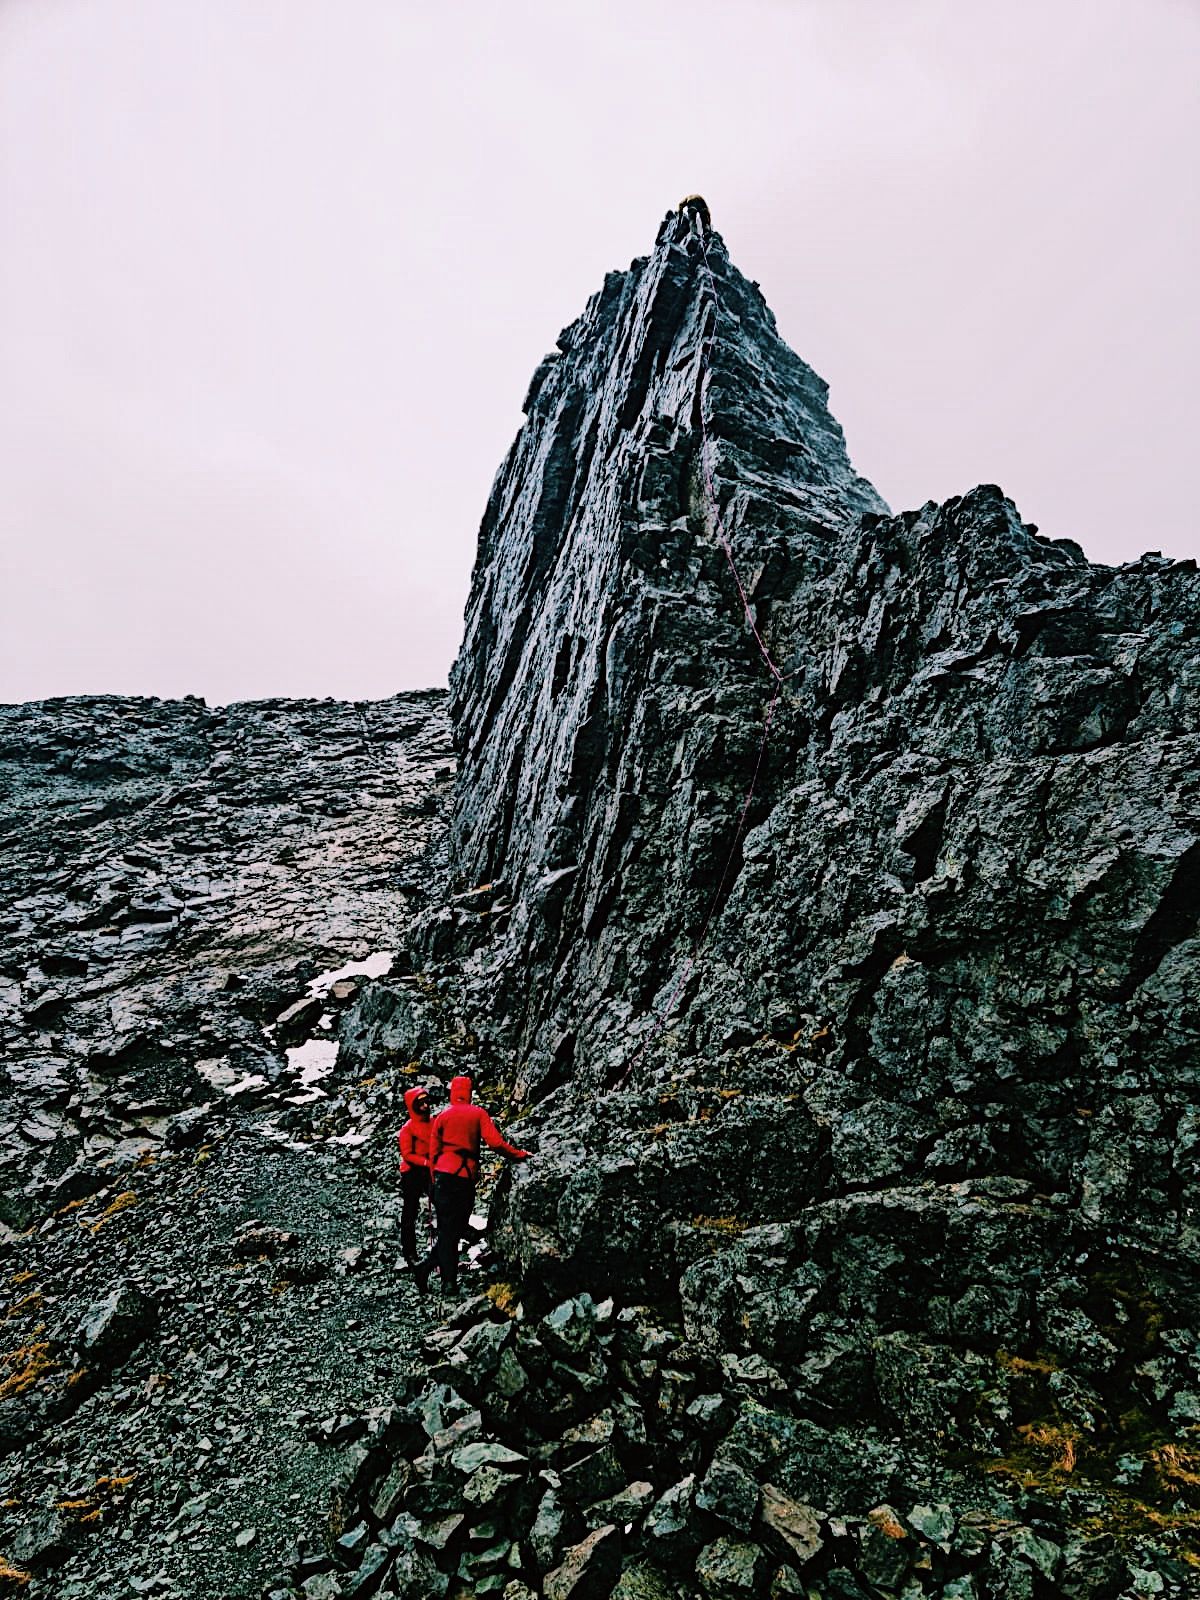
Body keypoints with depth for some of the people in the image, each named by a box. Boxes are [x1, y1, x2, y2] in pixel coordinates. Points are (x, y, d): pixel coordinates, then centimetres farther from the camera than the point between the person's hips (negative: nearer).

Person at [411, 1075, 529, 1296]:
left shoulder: (442, 1116, 9)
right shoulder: (478, 1113, 3)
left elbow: (433, 1151, 9)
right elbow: (495, 1142, -7)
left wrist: (435, 1178, 17)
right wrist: (520, 1155, 3)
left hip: (444, 1176, 2)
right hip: (466, 1177, -2)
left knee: (447, 1230, 7)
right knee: (455, 1230, 10)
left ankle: (449, 1281, 0)